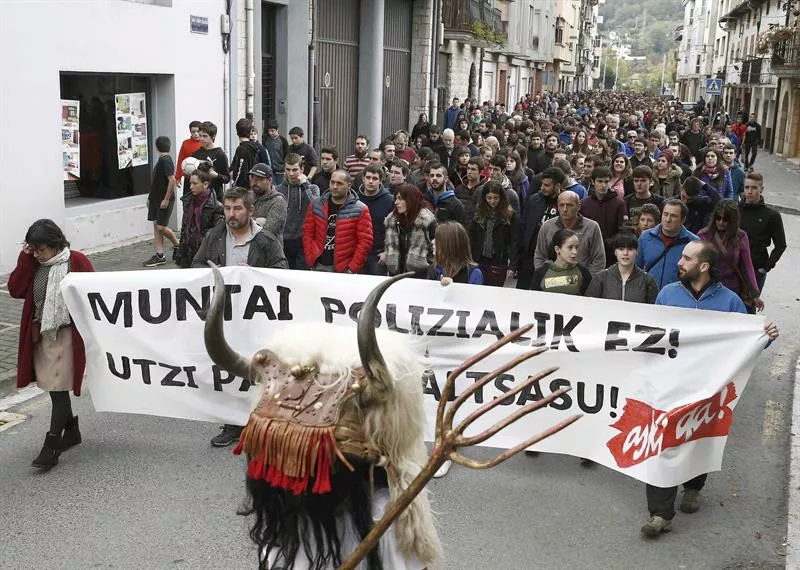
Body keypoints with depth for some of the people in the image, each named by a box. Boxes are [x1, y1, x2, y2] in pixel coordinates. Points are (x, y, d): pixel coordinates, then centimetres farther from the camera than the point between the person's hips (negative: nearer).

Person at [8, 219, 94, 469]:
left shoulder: (77, 261, -9)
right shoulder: (33, 264, 6)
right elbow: (15, 289, -3)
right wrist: (25, 259, -10)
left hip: (67, 335, -6)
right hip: (40, 335, 6)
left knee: (59, 389, -4)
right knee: (54, 388, 14)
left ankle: (51, 446, 0)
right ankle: (71, 430, 32)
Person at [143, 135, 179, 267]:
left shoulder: (166, 161, -16)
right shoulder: (162, 160, 13)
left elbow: (172, 180, -24)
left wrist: (166, 199, -23)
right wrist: (151, 197, 21)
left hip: (164, 200, -9)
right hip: (156, 199, 9)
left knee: (161, 227, -8)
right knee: (156, 226, 6)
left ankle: (177, 246, 15)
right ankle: (159, 256, 7)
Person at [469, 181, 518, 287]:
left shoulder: (509, 215, -3)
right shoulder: (478, 212, 6)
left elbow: (513, 242, -3)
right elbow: (472, 237, 8)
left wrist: (512, 266, -9)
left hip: (498, 262, -3)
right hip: (479, 260, 3)